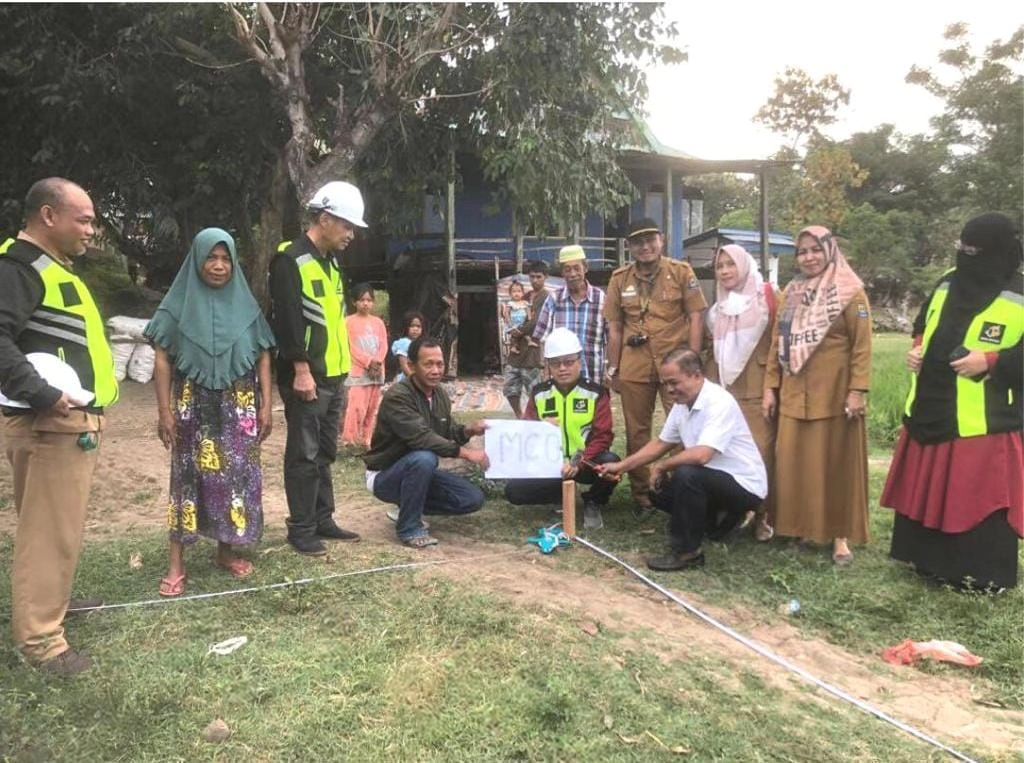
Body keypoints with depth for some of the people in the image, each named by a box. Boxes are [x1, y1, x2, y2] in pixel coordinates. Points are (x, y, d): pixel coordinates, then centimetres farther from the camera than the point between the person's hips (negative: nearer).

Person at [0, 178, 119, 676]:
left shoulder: (54, 267, 20)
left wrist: (89, 393, 19)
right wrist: (41, 395, -30)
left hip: (75, 419, 10)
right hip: (50, 423, -10)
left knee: (60, 525, 22)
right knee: (50, 530, -5)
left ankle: (51, 601, 37)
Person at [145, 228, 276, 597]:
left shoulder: (246, 306, 6)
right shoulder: (179, 304, 0)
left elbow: (263, 357, 6)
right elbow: (162, 360, -2)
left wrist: (266, 404, 1)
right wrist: (164, 410, -7)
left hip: (239, 407, 2)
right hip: (193, 406, -2)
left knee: (237, 474, 4)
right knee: (189, 476, 1)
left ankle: (226, 551, 20)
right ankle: (177, 564, 7)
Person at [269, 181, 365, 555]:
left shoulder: (330, 264, 17)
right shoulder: (291, 260, -12)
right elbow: (287, 320, -19)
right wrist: (301, 370, -22)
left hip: (332, 377, 9)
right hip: (306, 377, -9)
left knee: (325, 452, 15)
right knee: (304, 455, -1)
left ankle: (323, 521, 25)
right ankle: (301, 530, 9)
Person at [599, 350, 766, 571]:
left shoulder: (719, 403, -26)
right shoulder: (681, 404, 1)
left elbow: (701, 455, -36)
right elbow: (661, 444, 13)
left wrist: (662, 466, -19)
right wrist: (621, 466, 6)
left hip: (744, 485, -9)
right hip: (712, 481, 9)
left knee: (686, 475, -31)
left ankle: (687, 552, -16)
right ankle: (719, 519, 21)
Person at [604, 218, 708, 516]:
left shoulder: (681, 271, 0)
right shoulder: (620, 278, 6)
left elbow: (695, 317, -2)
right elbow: (614, 326, 9)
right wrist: (613, 368, 8)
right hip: (634, 365, 2)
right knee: (636, 432, 9)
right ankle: (640, 496, 21)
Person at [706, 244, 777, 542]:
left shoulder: (765, 295, -1)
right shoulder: (719, 307, 16)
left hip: (756, 386, -5)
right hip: (723, 386, 5)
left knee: (759, 449, -7)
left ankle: (764, 515, 2)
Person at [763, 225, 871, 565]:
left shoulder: (850, 293, -4)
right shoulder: (790, 294, 12)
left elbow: (862, 346, -8)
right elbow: (777, 344, 13)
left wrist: (857, 390, -15)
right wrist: (770, 386, 9)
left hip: (834, 396, -5)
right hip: (794, 396, 5)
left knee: (836, 463, 2)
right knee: (795, 463, 7)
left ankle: (840, 535, 11)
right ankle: (804, 527, 20)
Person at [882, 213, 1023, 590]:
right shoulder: (948, 284, 9)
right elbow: (923, 325, 23)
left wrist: (991, 362, -22)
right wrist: (918, 349, 4)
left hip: (983, 421, -7)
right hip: (932, 411, 7)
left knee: (979, 498, -1)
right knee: (928, 491, 15)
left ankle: (985, 574, 14)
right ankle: (931, 559, 29)